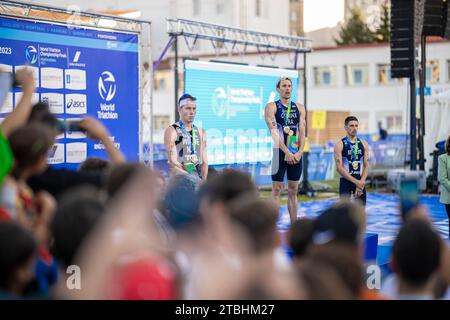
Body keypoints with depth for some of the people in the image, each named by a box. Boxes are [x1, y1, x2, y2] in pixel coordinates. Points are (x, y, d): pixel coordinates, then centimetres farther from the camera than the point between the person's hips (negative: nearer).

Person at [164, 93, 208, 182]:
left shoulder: (200, 132, 14)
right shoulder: (171, 131, -1)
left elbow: (204, 161, 10)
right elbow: (173, 163, -8)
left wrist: (203, 181, -5)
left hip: (198, 179, 4)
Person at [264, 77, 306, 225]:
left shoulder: (299, 108, 12)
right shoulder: (271, 107, -2)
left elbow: (302, 132, 6)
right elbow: (274, 132, -11)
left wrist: (299, 152, -8)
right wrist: (286, 152, -19)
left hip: (296, 154, 4)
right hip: (280, 152, -4)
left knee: (293, 190, 8)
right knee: (276, 189, -3)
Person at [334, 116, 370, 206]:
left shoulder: (363, 144, 6)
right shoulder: (339, 145, -6)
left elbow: (366, 166, 3)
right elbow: (339, 168, -13)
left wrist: (361, 182, -12)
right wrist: (356, 181, -19)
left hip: (360, 181, 4)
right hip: (346, 181, -4)